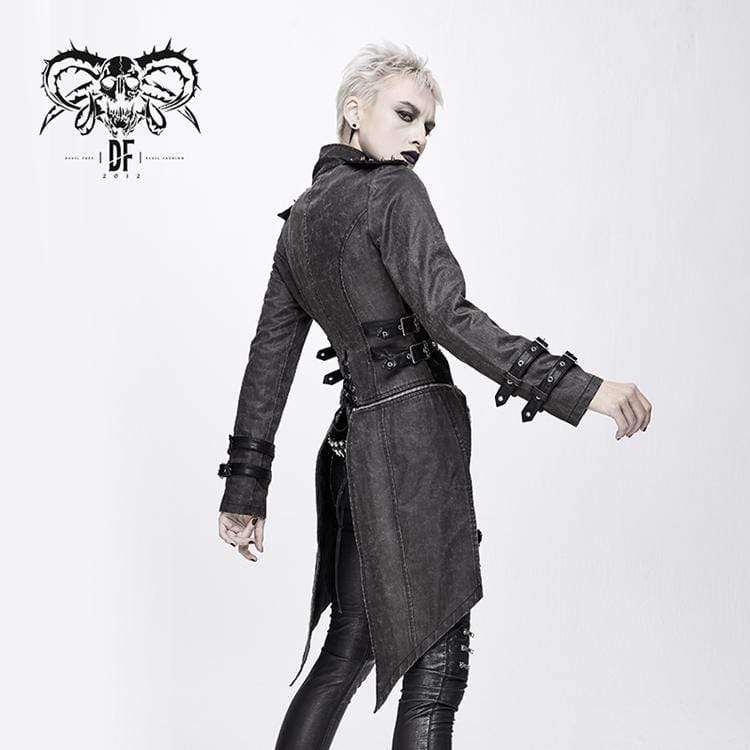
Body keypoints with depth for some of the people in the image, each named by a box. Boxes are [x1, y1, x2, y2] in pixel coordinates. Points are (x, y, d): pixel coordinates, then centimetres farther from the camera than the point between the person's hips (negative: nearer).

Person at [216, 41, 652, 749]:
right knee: (436, 668, -3)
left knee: (346, 654, 17)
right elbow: (450, 317, -19)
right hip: (416, 434, -8)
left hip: (355, 442, 8)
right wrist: (576, 388, -24)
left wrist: (245, 486, 14)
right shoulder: (393, 191, -7)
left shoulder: (300, 218, 16)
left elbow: (271, 353, 14)